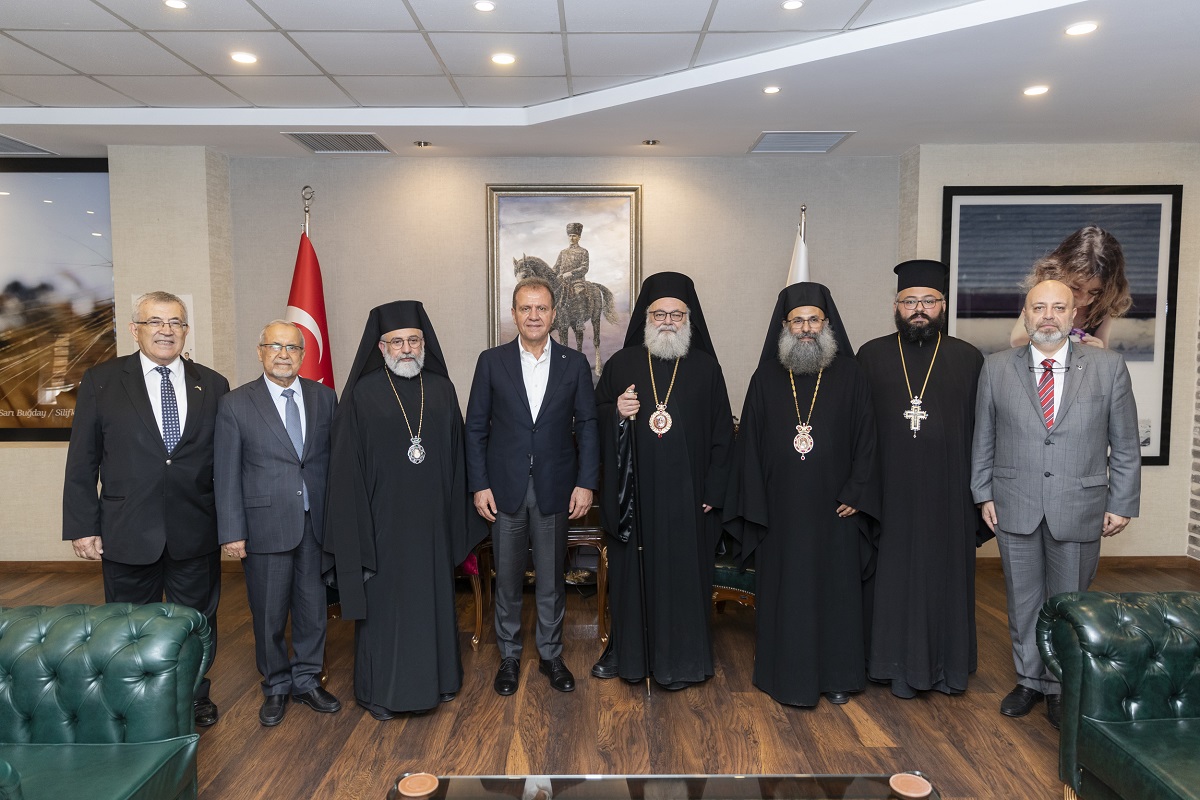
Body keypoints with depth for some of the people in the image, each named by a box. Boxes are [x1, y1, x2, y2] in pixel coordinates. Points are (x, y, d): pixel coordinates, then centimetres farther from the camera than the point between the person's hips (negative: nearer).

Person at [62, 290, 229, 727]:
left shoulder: (212, 385, 3)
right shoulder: (101, 381, 0)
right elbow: (82, 461, -1)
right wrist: (82, 527, -4)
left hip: (197, 532, 1)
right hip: (128, 533, -1)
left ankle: (196, 695, 35)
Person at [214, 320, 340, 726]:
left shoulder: (324, 397, 4)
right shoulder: (236, 404, -3)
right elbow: (227, 474, -3)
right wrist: (232, 532, -7)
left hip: (316, 523, 2)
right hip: (266, 525, -2)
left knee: (314, 608, 12)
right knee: (268, 614, 10)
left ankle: (306, 680, 31)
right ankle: (276, 686, 30)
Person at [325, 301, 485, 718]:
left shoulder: (442, 390, 5)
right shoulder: (361, 395, -5)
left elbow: (456, 455, 7)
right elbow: (347, 467, -7)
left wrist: (458, 518, 6)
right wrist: (355, 527, -10)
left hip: (432, 519, 3)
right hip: (384, 520, -3)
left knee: (434, 597, 14)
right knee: (384, 600, 7)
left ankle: (436, 677, 31)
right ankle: (381, 690, 24)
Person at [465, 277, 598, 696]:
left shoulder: (574, 363, 2)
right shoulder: (492, 361, 1)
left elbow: (587, 425, 2)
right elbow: (476, 428, 1)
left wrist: (586, 483, -5)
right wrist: (479, 485, -5)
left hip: (554, 489, 0)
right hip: (505, 488, 0)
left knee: (551, 579, 11)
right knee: (507, 578, 11)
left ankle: (551, 654, 28)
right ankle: (509, 656, 27)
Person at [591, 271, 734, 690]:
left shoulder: (706, 367, 3)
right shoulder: (621, 364, 4)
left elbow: (721, 432, 2)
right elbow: (593, 420, 9)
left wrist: (713, 491, -4)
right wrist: (615, 412, -13)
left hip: (687, 494, -1)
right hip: (632, 492, 1)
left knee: (683, 572, 6)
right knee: (631, 570, 9)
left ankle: (679, 658, 23)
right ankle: (626, 649, 27)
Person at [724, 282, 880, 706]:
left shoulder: (850, 376, 1)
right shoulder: (765, 379, 2)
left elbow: (866, 437, 1)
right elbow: (749, 443, 2)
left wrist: (857, 493, -7)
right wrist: (754, 506, -3)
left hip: (833, 508, 0)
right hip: (781, 509, 0)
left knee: (836, 588, 9)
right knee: (783, 589, 7)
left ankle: (836, 675, 25)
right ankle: (786, 673, 22)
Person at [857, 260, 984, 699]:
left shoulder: (968, 359, 3)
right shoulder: (872, 356, 3)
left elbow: (981, 431, 2)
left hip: (948, 495, 0)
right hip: (890, 493, 0)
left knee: (946, 575, 10)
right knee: (894, 577, 8)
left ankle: (947, 663, 27)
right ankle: (899, 663, 23)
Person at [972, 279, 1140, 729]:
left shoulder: (1109, 367, -1)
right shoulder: (997, 368, 2)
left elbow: (1125, 444, 2)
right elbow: (983, 439, 6)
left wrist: (1122, 504, -1)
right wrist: (984, 494, 3)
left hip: (1079, 508, -1)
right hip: (1014, 507, 1)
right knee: (1023, 600, 13)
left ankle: (1061, 688, 27)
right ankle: (1029, 680, 30)